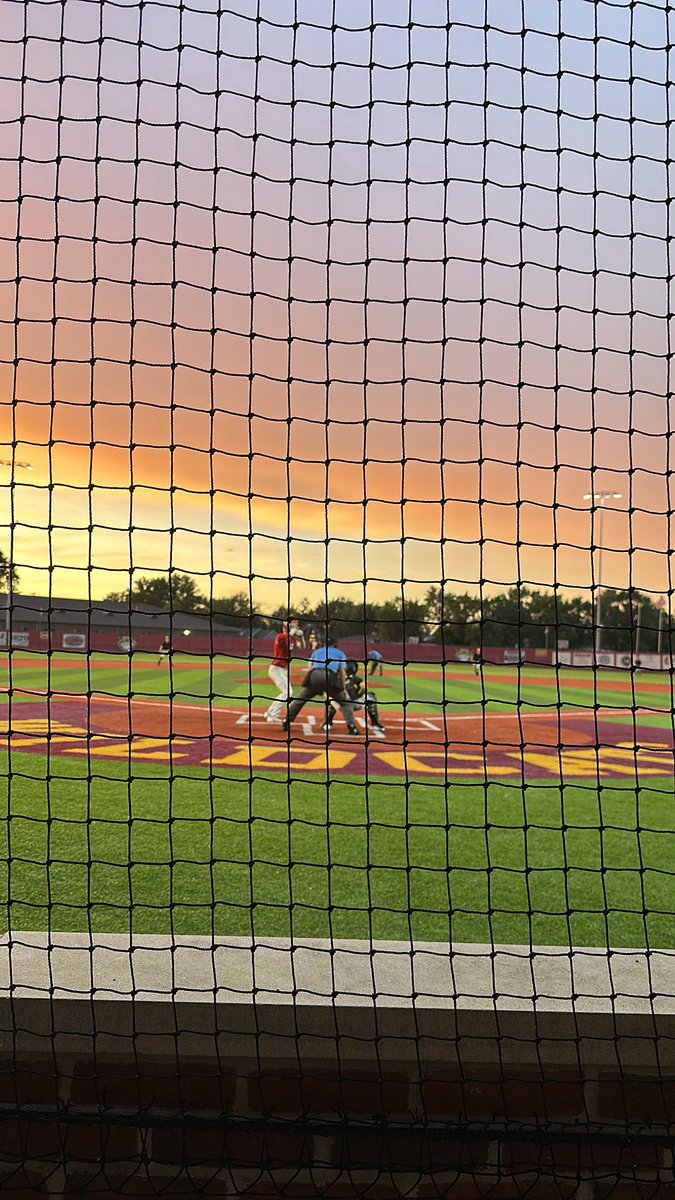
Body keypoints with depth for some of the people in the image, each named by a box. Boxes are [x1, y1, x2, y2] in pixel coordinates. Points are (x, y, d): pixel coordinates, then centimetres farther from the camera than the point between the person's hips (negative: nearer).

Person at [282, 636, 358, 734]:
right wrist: (343, 688, 20)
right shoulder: (340, 653, 29)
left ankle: (286, 722, 13)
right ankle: (351, 726, -8)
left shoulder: (316, 651, 34)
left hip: (314, 675, 2)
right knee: (345, 702, 9)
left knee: (300, 699, 19)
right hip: (330, 676, -2)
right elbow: (342, 672, 18)